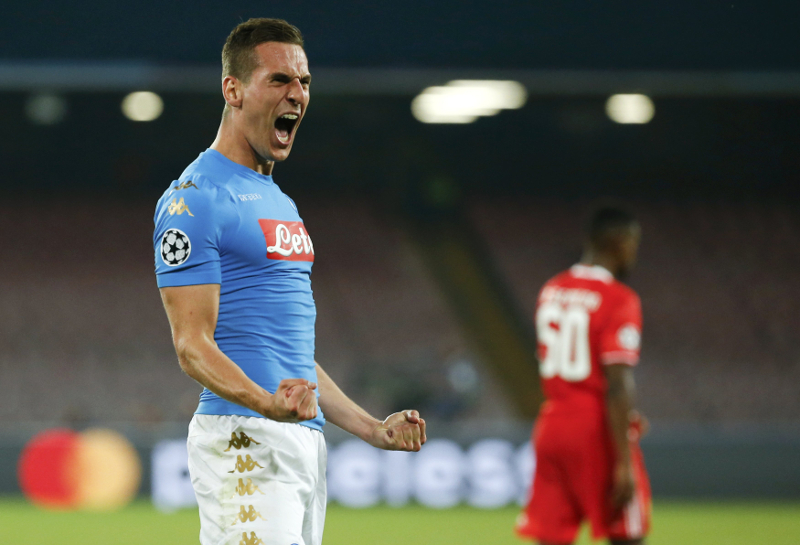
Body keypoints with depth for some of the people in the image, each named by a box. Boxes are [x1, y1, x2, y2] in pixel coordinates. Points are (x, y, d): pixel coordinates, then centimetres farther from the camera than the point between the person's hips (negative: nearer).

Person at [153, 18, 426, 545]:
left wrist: (374, 429, 21)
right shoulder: (195, 200, -7)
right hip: (242, 442, -9)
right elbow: (193, 344, -14)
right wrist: (265, 402, -31)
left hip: (306, 440, 9)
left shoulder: (279, 202, 23)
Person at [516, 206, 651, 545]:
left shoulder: (551, 292, 10)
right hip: (599, 434, -6)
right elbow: (617, 383, -18)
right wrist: (624, 464, -18)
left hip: (551, 426, 6)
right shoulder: (620, 301, -12)